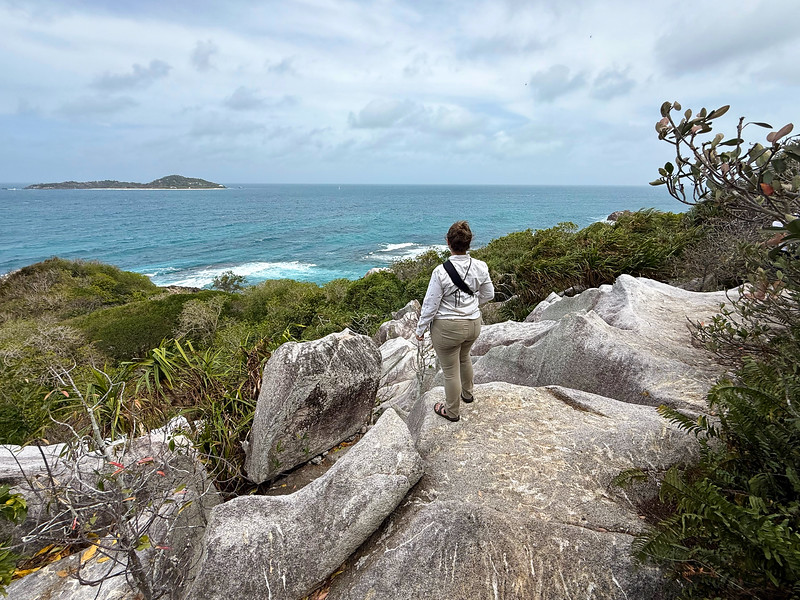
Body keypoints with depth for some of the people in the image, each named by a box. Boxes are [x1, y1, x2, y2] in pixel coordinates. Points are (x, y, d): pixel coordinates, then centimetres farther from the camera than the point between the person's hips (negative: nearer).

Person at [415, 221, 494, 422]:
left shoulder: (441, 272, -25)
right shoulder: (480, 267, -10)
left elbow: (430, 305, -17)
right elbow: (488, 294, 5)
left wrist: (421, 328, -2)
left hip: (447, 328, -6)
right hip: (474, 323, 6)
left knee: (450, 371, 14)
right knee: (464, 357, 33)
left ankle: (452, 411, 35)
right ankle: (467, 393, 56)